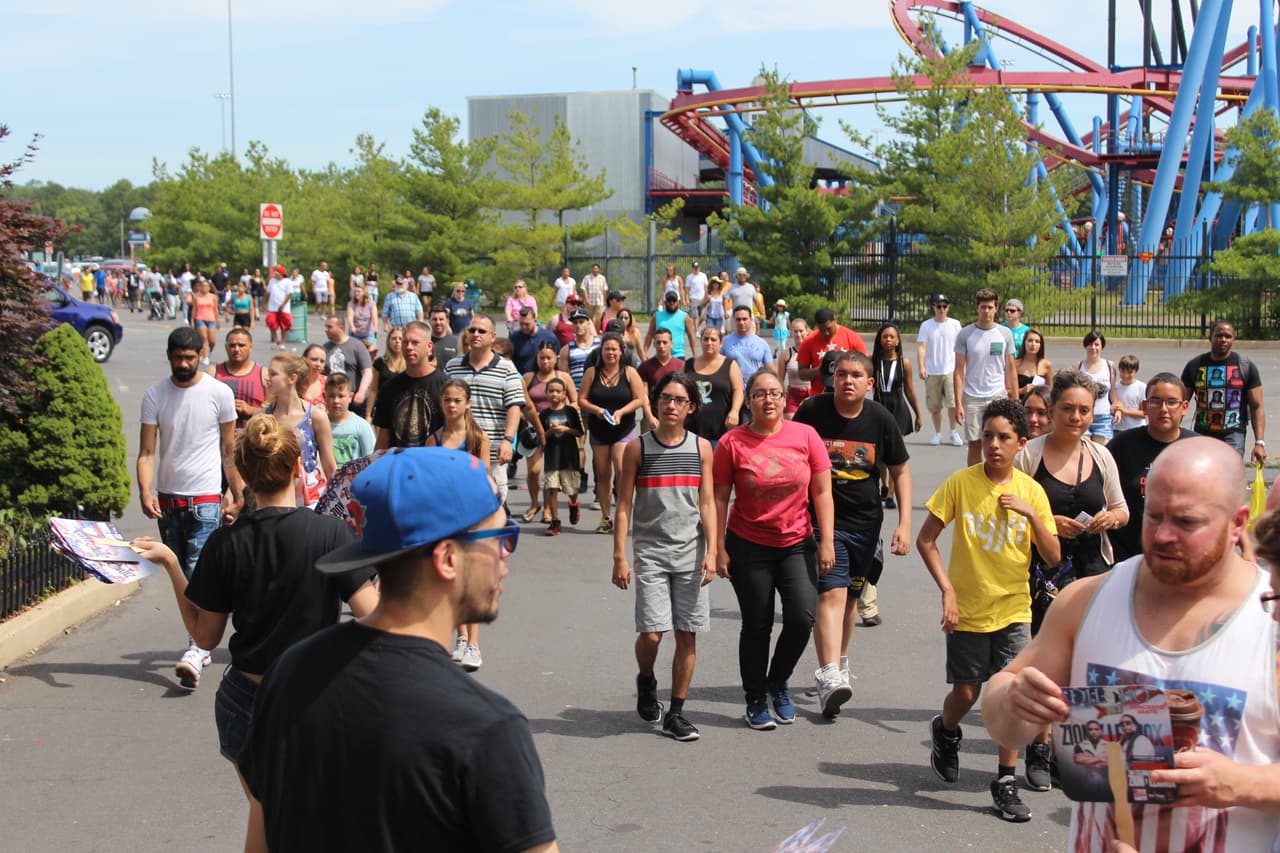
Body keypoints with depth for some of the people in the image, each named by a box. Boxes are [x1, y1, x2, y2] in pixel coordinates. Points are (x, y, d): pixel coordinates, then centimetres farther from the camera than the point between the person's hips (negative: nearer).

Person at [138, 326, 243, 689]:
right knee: (180, 575, 11)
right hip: (167, 499, 4)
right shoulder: (155, 396, 1)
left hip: (206, 498, -4)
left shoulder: (219, 393, -3)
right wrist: (145, 492, -18)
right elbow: (147, 452, -2)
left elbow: (229, 449, 4)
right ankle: (201, 640, 24)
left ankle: (196, 649, -19)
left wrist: (236, 495, 1)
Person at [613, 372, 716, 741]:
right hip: (651, 552, -2)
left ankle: (676, 713, 14)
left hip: (691, 552, 2)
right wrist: (619, 557, -3)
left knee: (687, 635, 3)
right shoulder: (637, 448, 1)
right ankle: (646, 682, 22)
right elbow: (624, 506, 1)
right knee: (651, 633, -10)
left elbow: (707, 503, 4)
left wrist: (711, 552, -5)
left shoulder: (701, 447, 4)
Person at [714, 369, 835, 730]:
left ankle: (778, 682, 17)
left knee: (802, 618, -10)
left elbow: (822, 492, 1)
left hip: (797, 545, 1)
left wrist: (826, 541, -3)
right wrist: (719, 548, -5)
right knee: (756, 626, 6)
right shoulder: (732, 442, -7)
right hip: (748, 548, -1)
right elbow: (720, 498, -3)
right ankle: (755, 700, 24)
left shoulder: (805, 435, -3)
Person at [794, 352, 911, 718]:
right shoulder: (812, 411, -8)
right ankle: (829, 677, -26)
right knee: (831, 593, -18)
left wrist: (904, 523, -1)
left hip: (865, 521, 3)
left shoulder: (881, 419, -2)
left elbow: (900, 471, 7)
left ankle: (839, 664, 33)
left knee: (851, 596, 14)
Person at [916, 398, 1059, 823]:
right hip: (967, 610, -1)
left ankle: (1005, 782, 8)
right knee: (965, 694, 7)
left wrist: (1032, 513, -17)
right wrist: (947, 589, -13)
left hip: (1013, 609, 1)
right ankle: (946, 732, 41)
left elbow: (1053, 557, -3)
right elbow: (925, 540, -5)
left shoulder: (1031, 490, -2)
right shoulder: (960, 483, -9)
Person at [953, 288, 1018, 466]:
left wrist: (1016, 401, 4)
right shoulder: (965, 334, -1)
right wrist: (958, 403, -8)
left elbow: (1011, 369, 9)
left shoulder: (1005, 333, 4)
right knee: (975, 444, 4)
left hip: (998, 397, 1)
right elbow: (959, 371, -1)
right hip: (972, 398, -1)